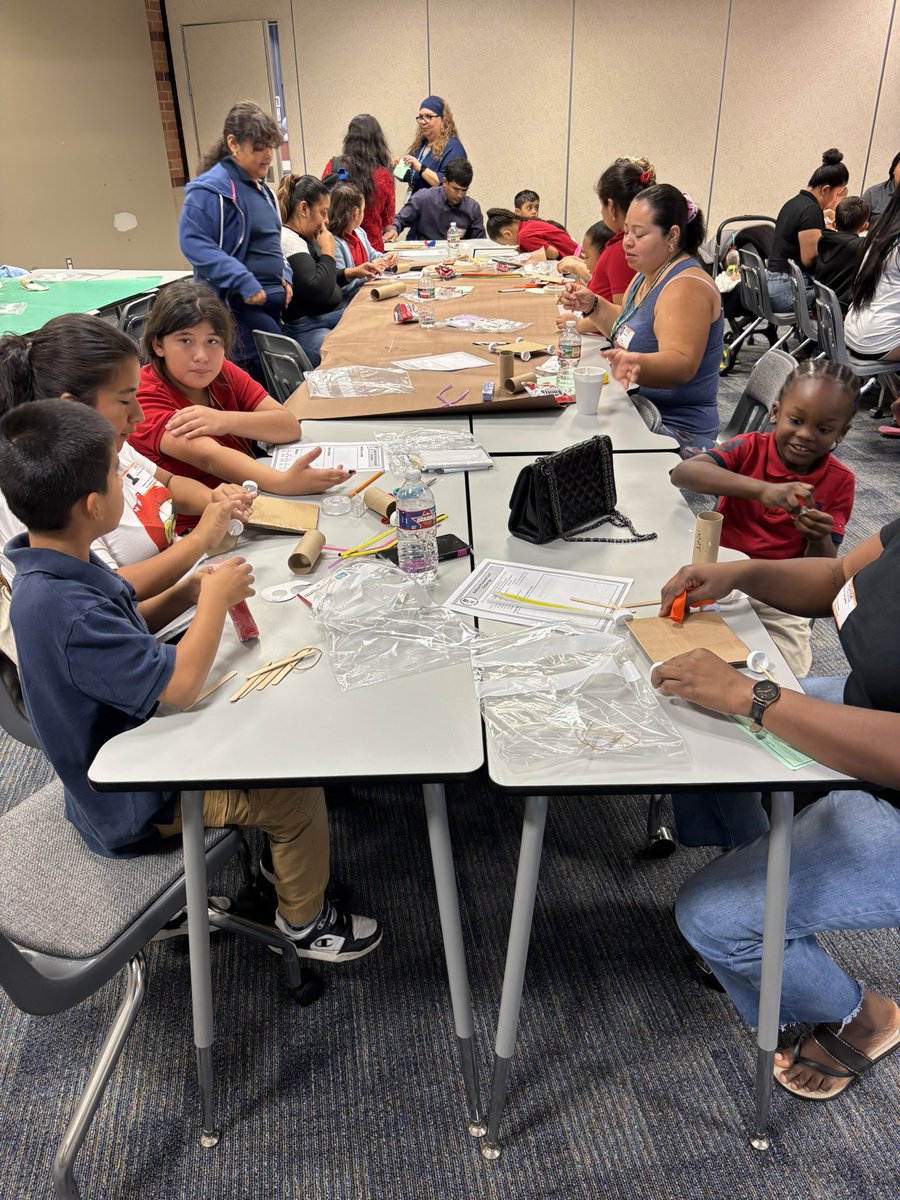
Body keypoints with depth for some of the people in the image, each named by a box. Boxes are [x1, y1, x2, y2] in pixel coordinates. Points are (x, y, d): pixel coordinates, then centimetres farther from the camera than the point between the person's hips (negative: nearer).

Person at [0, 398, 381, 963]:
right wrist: (215, 598, -21)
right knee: (298, 792, -6)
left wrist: (194, 593, -5)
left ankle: (278, 863, 38)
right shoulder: (62, 611, -37)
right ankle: (305, 922, 20)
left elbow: (125, 631, 9)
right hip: (135, 805, -9)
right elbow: (179, 683, -35)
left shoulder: (57, 567, -6)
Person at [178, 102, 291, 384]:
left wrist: (284, 277, 9)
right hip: (238, 305, -9)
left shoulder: (259, 187, 16)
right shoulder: (211, 189, -13)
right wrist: (244, 283, -25)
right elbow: (193, 243, -20)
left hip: (270, 299, 9)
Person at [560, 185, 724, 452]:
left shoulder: (686, 287, -18)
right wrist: (592, 306, 10)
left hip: (677, 430, -9)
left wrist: (637, 364, -52)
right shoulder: (648, 274, 11)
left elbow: (681, 364, -32)